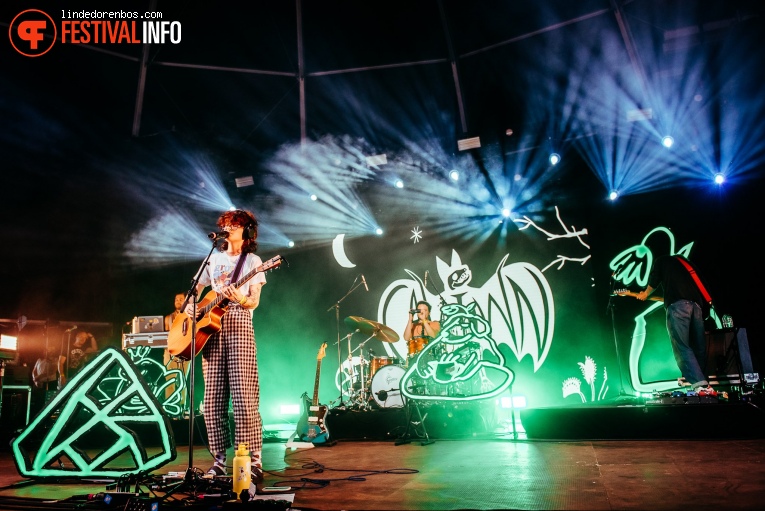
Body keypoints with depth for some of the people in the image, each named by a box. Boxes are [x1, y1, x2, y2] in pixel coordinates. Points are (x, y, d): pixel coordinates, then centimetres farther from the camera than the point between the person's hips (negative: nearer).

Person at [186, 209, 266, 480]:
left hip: (239, 327, -4)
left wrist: (240, 299, -25)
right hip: (210, 328, 5)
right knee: (213, 400, 3)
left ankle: (254, 460, -3)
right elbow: (196, 289, 26)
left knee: (244, 397, -10)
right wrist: (189, 306, 5)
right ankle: (219, 460, 12)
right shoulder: (213, 259, 18)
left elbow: (254, 301, -3)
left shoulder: (252, 260, 5)